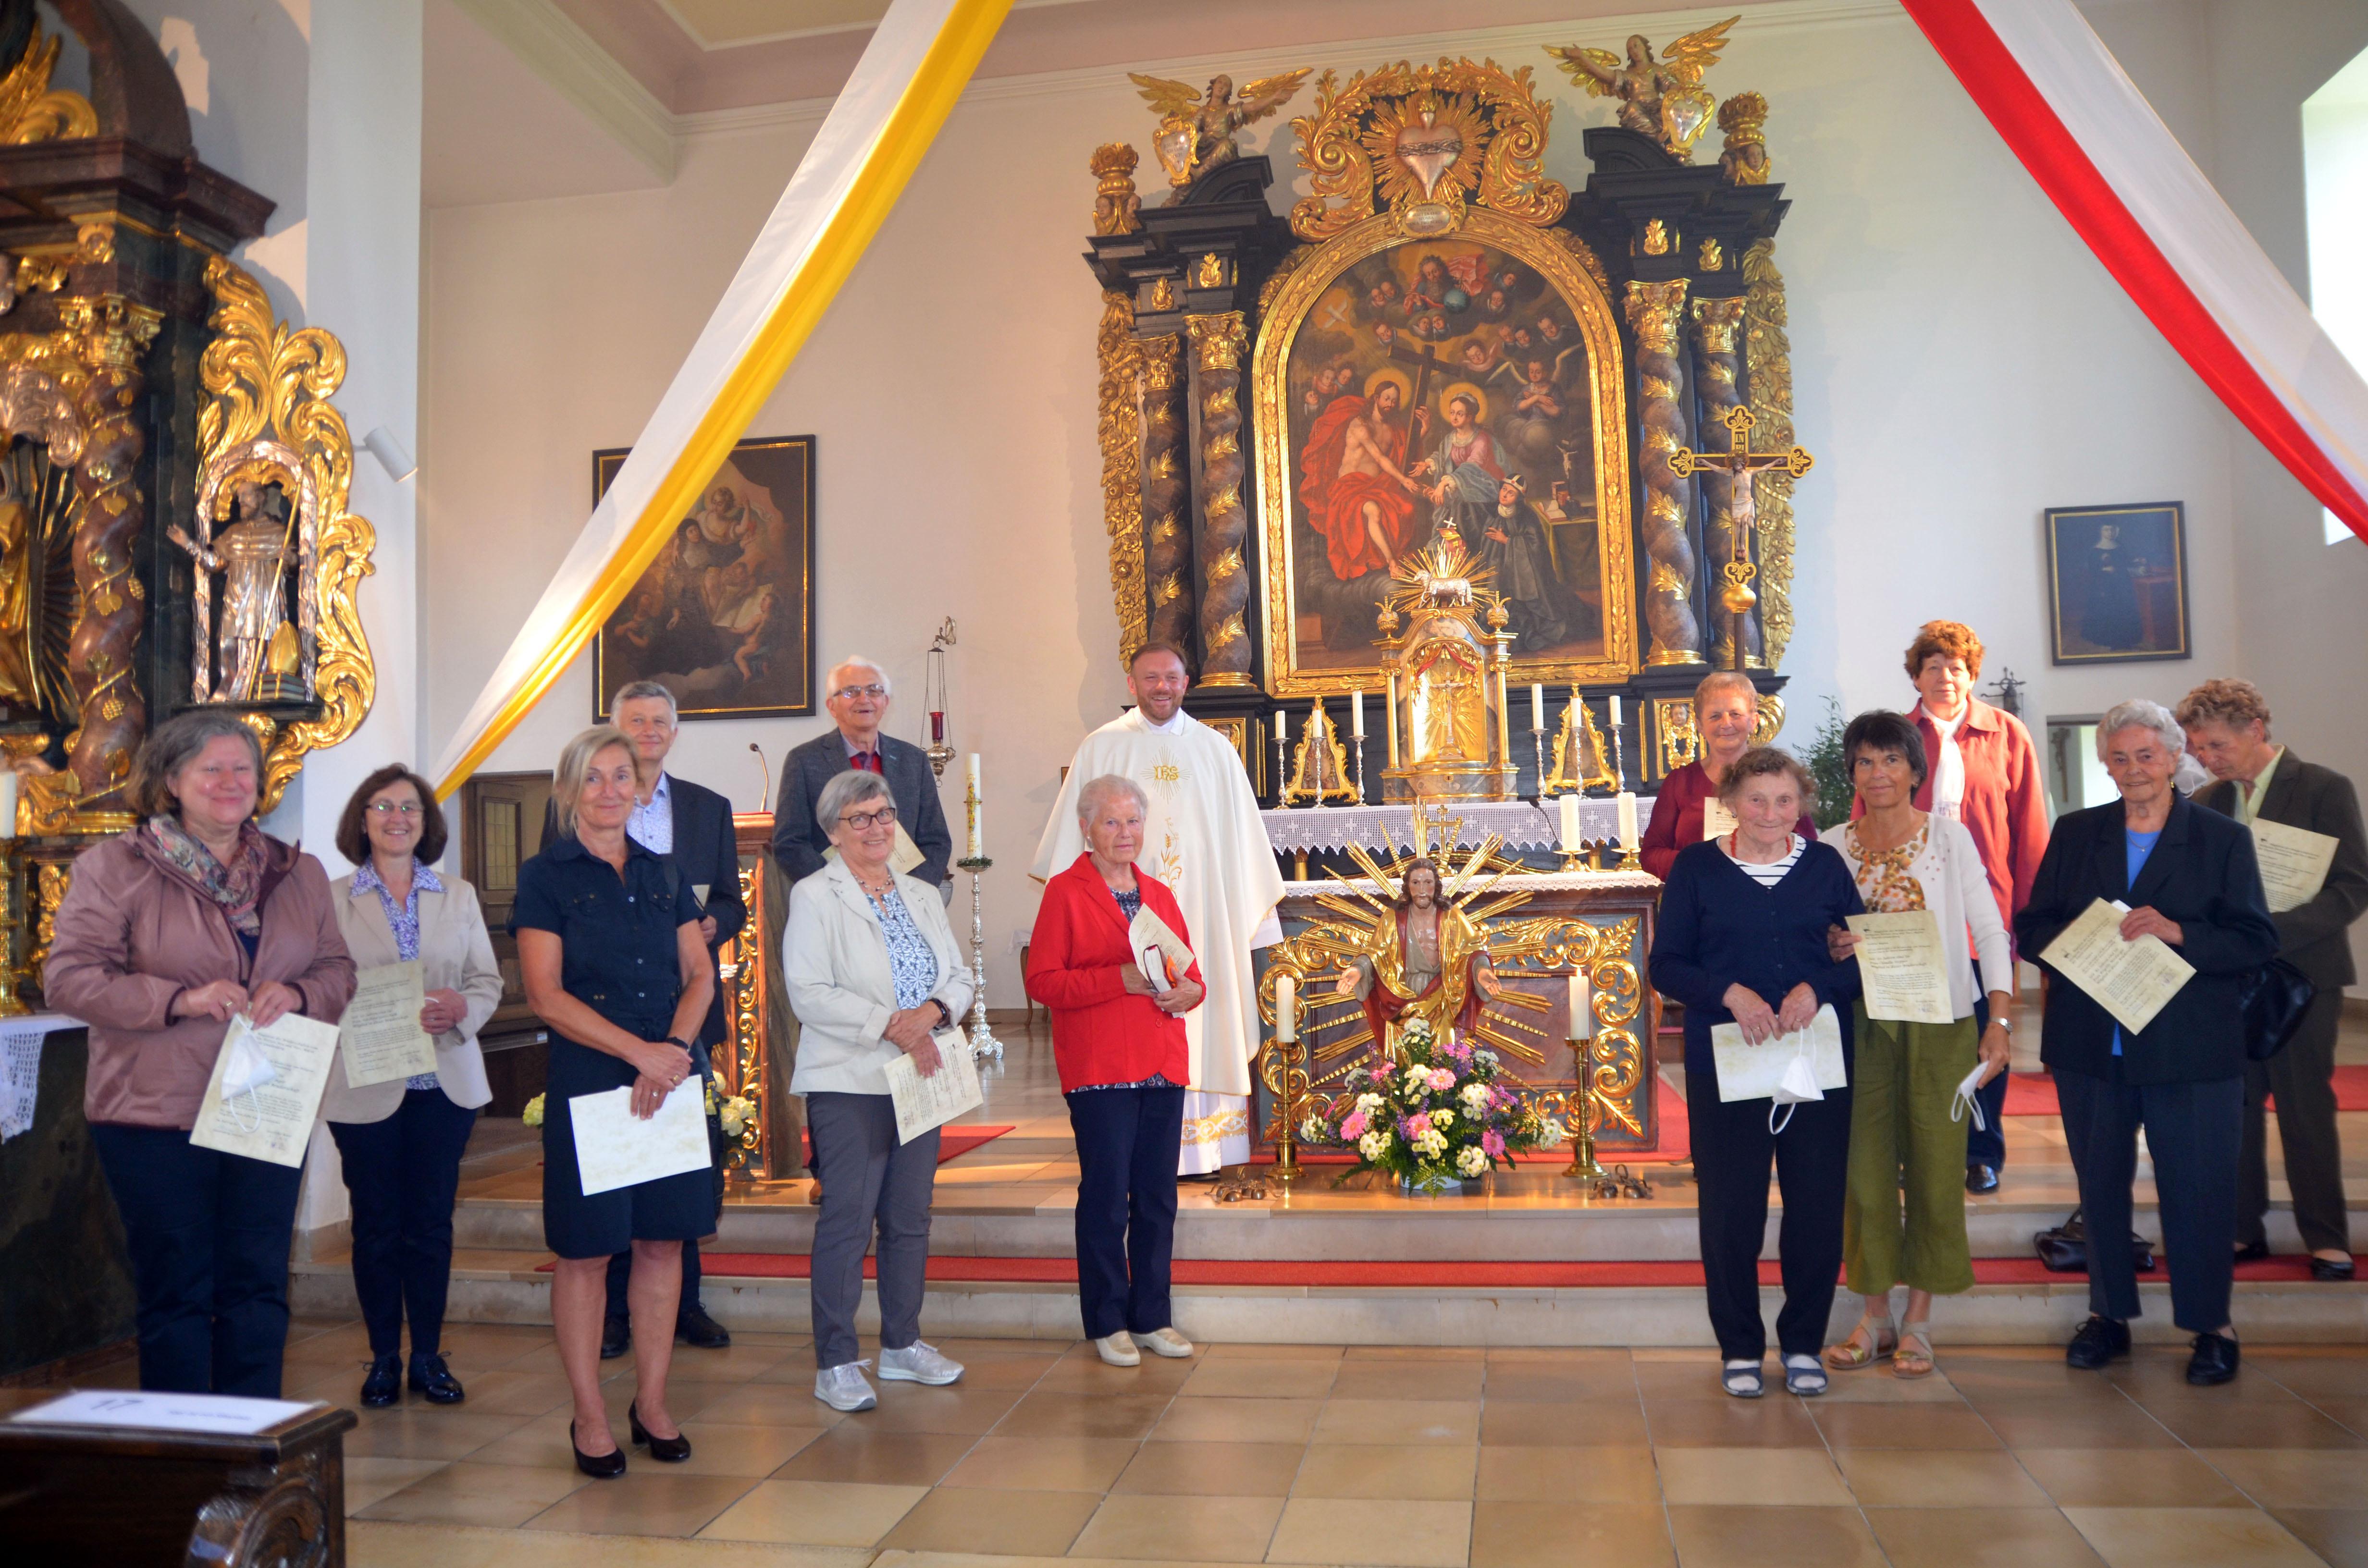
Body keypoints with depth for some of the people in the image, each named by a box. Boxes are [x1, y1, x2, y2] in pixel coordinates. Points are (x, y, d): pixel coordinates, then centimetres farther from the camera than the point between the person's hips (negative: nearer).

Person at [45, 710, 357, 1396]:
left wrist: (297, 994, -11)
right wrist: (180, 999, -19)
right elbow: (70, 977, -8)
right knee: (176, 1293, 5)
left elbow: (338, 971, 12)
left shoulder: (299, 874, 11)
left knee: (258, 1288, 9)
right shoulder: (115, 867, -2)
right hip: (157, 1114, -3)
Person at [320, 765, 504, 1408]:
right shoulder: (332, 899, 2)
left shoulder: (459, 896, 10)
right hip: (365, 1085, -2)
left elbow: (488, 979, 8)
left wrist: (462, 1007, -13)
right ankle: (384, 1358, 18)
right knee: (376, 1226, 6)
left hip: (445, 1083, 2)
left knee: (432, 1223, 7)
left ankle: (429, 1356, 17)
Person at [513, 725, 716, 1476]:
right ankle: (590, 1417, 16)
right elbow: (545, 995, -8)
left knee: (663, 1240, 8)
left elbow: (700, 975, 9)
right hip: (587, 1082, -4)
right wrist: (638, 1050, -15)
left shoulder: (665, 874, 12)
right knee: (586, 1250, 2)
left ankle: (651, 1402, 22)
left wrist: (675, 1048, -9)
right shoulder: (545, 876, 0)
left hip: (671, 1074, 4)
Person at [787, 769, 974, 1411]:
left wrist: (932, 1013, -10)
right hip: (850, 1083, -6)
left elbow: (960, 977, 12)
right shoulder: (814, 898, -3)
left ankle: (902, 1345, 24)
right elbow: (809, 994, -13)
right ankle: (834, 1364, 4)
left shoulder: (924, 896, 15)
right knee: (847, 1220, -5)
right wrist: (892, 1026, -19)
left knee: (911, 1216, 11)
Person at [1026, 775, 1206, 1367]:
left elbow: (1190, 969, 22)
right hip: (1098, 1071, -6)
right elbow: (1042, 980, -10)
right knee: (1106, 1197, -1)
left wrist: (1189, 989, -2)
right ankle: (1108, 1324, 12)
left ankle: (1153, 1319, 20)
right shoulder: (1065, 892, -2)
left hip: (1163, 1068, 6)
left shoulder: (1159, 896, 17)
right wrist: (1123, 979, -18)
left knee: (1158, 1199, 9)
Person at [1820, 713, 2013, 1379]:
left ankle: (1918, 1322, 16)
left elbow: (1989, 931, -5)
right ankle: (1875, 1317, 17)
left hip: (1940, 1029, -2)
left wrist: (2000, 1021, -15)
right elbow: (1821, 938, 12)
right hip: (1865, 1027, 2)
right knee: (1867, 1168, 4)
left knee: (1934, 1168, 3)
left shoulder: (1949, 838, -1)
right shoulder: (1836, 847, 5)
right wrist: (1831, 948, -12)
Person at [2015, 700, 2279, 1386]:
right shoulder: (2075, 833, 8)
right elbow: (2031, 928, 6)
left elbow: (2257, 941, -6)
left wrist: (2177, 932, -21)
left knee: (2199, 1188, 2)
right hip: (2090, 1044, 3)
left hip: (2190, 1049, -3)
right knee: (2100, 1185, 12)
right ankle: (2108, 1315, 26)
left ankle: (2211, 1325, 19)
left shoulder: (2223, 839, 1)